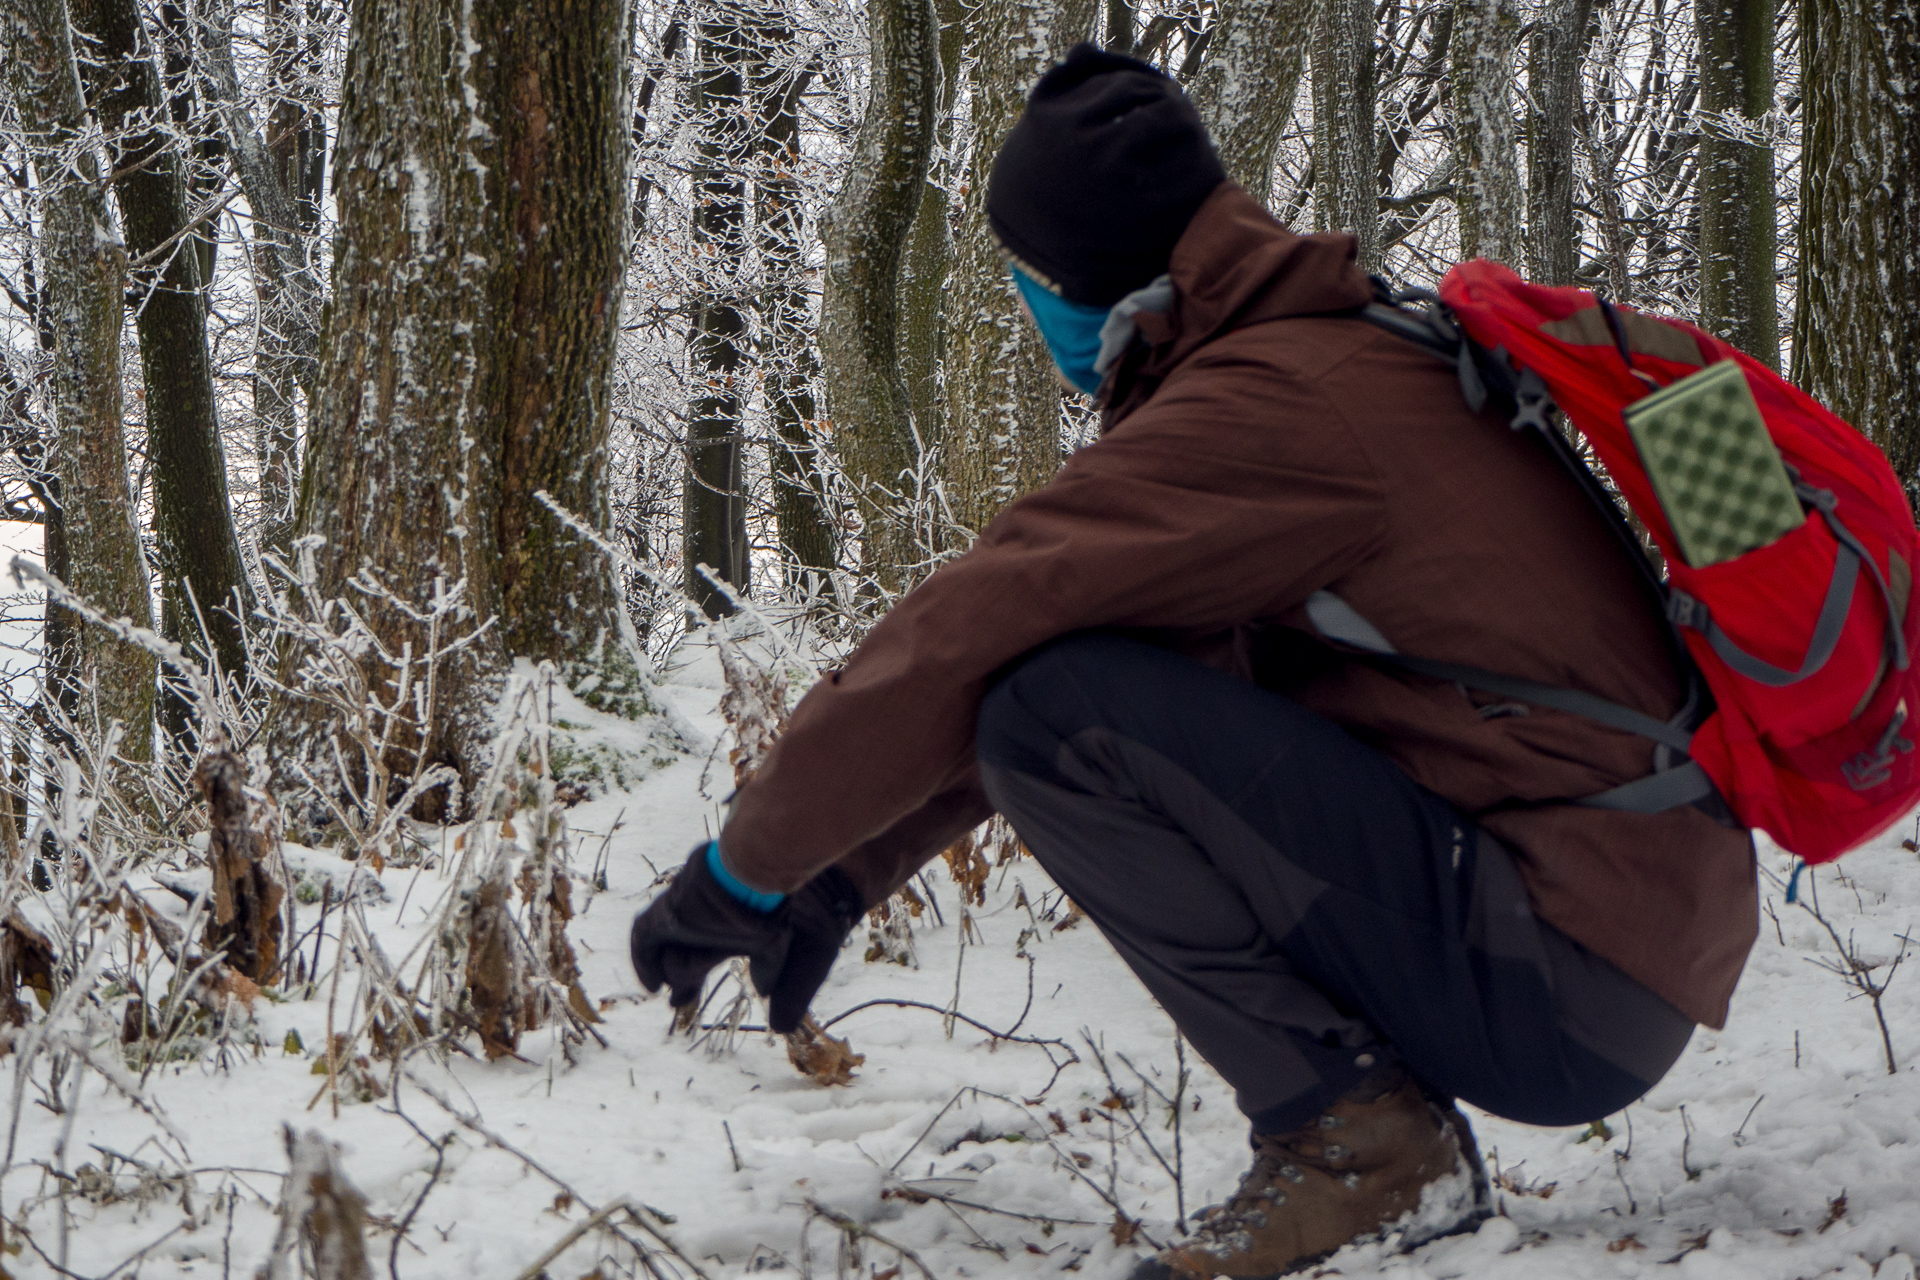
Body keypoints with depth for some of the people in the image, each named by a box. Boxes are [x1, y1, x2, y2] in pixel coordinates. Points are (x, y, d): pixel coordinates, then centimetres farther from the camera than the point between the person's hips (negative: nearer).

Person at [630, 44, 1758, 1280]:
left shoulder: (1269, 403, -14)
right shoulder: (1358, 354, 17)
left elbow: (973, 635, -14)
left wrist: (748, 865, -2)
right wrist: (845, 876, 21)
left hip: (1566, 984, -10)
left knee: (1059, 718, -16)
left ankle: (1361, 1139, -9)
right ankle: (1383, 1132, 12)